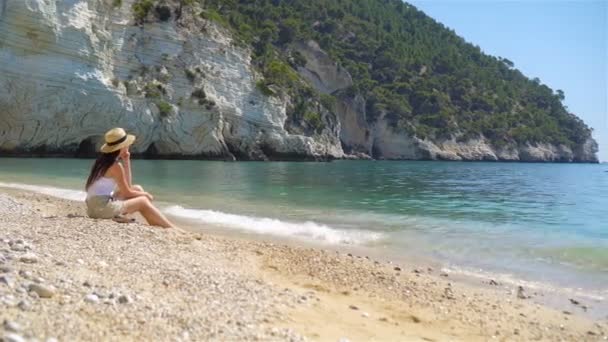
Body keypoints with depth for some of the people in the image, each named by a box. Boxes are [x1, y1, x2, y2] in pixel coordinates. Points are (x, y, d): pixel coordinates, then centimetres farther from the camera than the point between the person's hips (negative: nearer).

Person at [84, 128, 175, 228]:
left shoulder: (103, 160, 12)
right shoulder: (115, 165, -15)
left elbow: (127, 186, 13)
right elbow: (127, 193, -9)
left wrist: (126, 161, 9)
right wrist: (145, 194, 8)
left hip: (95, 205, 9)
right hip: (101, 207, -9)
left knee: (137, 188, 13)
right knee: (143, 202, -2)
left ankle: (157, 224, 10)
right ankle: (172, 229, -1)